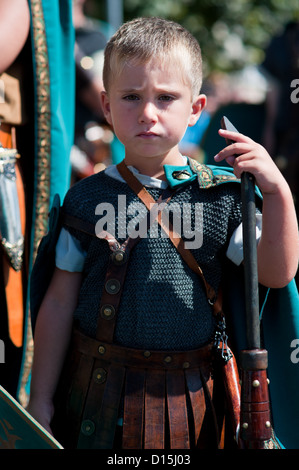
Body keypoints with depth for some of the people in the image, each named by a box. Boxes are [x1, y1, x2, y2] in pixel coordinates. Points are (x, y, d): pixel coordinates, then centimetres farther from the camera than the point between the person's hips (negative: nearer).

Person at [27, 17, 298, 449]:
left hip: (189, 397, 0)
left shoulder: (221, 196, -2)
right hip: (99, 393, 0)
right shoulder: (88, 199, -2)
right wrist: (41, 400, 3)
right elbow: (60, 302, 2)